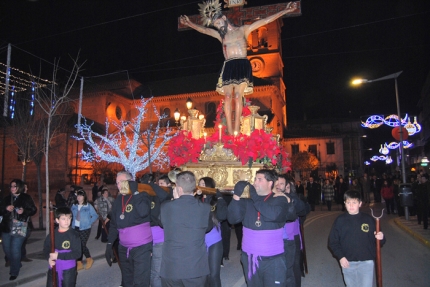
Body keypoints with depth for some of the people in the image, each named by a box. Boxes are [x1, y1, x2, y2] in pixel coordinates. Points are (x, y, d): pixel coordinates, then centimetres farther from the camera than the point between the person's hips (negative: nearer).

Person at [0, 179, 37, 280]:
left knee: (15, 250, -7)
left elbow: (33, 210, -2)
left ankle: (14, 272, 10)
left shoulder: (26, 198, -2)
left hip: (19, 228, -5)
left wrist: (24, 211, -20)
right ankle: (15, 264, 40)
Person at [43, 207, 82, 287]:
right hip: (53, 269, 4)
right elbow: (46, 249, 8)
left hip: (68, 270, -3)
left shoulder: (74, 235, -15)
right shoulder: (52, 234, -3)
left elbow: (77, 253, -18)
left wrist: (59, 256, -22)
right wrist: (49, 258, -12)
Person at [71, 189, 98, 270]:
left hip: (85, 229, -5)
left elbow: (95, 216, -5)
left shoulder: (88, 206, -8)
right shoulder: (74, 206, 6)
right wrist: (72, 223, 6)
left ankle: (89, 259, 17)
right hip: (75, 228, 5)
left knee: (82, 245, -9)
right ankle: (79, 264, 19)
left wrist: (89, 222, -9)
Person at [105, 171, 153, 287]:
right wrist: (109, 244, 11)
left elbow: (144, 212, -29)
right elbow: (114, 224, 14)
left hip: (142, 247, -6)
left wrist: (135, 192, -23)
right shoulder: (118, 200, 7)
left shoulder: (141, 196, -9)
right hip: (123, 248, 6)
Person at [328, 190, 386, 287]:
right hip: (347, 263, 1)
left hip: (366, 262, -1)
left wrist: (380, 238, -16)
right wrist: (340, 257, -9)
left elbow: (376, 238, 5)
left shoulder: (368, 219, -2)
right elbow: (333, 241, 0)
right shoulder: (340, 220, -3)